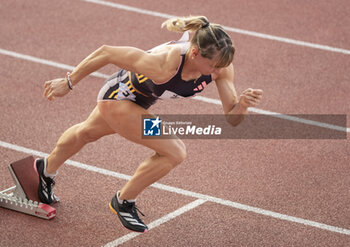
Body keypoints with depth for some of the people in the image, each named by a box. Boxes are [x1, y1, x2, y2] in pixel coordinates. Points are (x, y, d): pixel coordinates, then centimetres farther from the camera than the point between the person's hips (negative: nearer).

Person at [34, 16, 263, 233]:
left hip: (139, 99, 7)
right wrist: (68, 82, -21)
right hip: (117, 97, -7)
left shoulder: (220, 64, -28)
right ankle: (123, 202, 8)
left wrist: (242, 104, -45)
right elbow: (106, 52, -33)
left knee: (88, 132, 32)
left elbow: (232, 118, -22)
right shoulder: (163, 64, -45)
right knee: (175, 153, -17)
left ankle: (47, 169, 62)